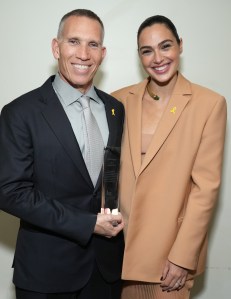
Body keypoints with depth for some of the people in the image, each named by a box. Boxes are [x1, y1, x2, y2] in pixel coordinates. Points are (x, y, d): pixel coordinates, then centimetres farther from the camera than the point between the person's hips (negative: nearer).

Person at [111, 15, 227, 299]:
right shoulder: (120, 100, 1)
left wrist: (182, 256, -13)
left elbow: (206, 186, -11)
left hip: (171, 248, -3)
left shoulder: (210, 103, -9)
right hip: (120, 244, 3)